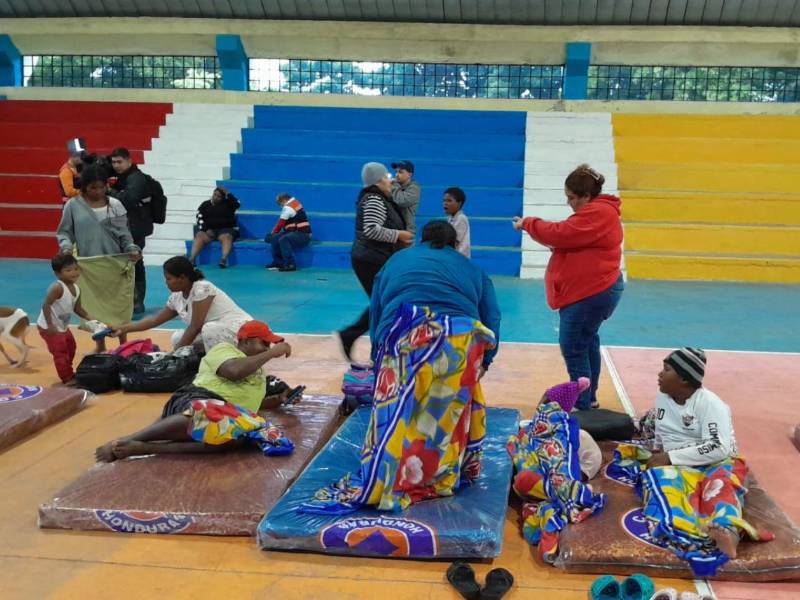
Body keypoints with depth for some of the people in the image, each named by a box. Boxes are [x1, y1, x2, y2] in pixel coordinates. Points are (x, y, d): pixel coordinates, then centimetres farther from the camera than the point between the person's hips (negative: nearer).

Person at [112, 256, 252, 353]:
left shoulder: (202, 288, -20)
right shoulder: (176, 298, 5)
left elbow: (195, 327, -21)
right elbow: (155, 320, 15)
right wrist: (123, 329, 12)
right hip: (214, 335, 8)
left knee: (210, 330, -35)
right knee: (177, 338, -3)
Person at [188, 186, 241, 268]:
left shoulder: (228, 204, 11)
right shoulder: (205, 205, 15)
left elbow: (237, 204, -10)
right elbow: (200, 218, 4)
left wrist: (227, 193, -9)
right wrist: (207, 229, -12)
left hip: (226, 229, -2)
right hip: (208, 229, 2)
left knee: (226, 237, -36)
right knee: (199, 236, -29)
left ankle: (224, 259, -59)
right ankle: (192, 258, -45)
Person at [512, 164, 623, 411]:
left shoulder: (597, 214, -18)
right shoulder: (597, 211, 17)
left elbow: (560, 234, -22)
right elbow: (570, 238, 16)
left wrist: (527, 223, -8)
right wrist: (534, 226, 2)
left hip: (591, 293, -11)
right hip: (594, 290, 11)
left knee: (573, 347, -7)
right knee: (586, 343, 18)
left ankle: (583, 405, -1)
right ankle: (588, 398, 30)